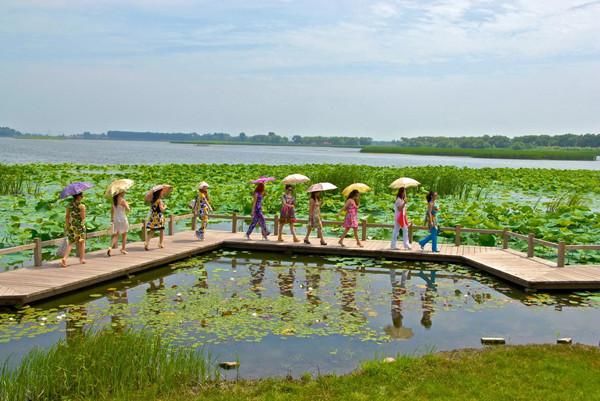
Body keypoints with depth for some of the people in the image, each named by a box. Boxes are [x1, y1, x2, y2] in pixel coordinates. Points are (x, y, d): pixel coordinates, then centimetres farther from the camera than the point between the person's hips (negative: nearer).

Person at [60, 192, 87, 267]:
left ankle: (64, 258, -11)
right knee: (81, 243, 15)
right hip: (79, 226, -4)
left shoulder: (69, 205, 2)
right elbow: (83, 218, -14)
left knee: (70, 243, 8)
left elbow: (67, 217, 2)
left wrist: (67, 226, 7)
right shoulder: (82, 206, -13)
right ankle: (82, 259, 26)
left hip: (71, 226, 4)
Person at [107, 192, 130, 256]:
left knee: (115, 235, 8)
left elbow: (112, 210, 14)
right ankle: (123, 249, 18)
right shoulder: (122, 200, -15)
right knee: (124, 235, 12)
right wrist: (127, 204, 4)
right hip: (123, 219, -5)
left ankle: (110, 247, -13)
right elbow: (128, 210, -16)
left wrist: (112, 218, 25)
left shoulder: (114, 200, 5)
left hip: (115, 219, 5)